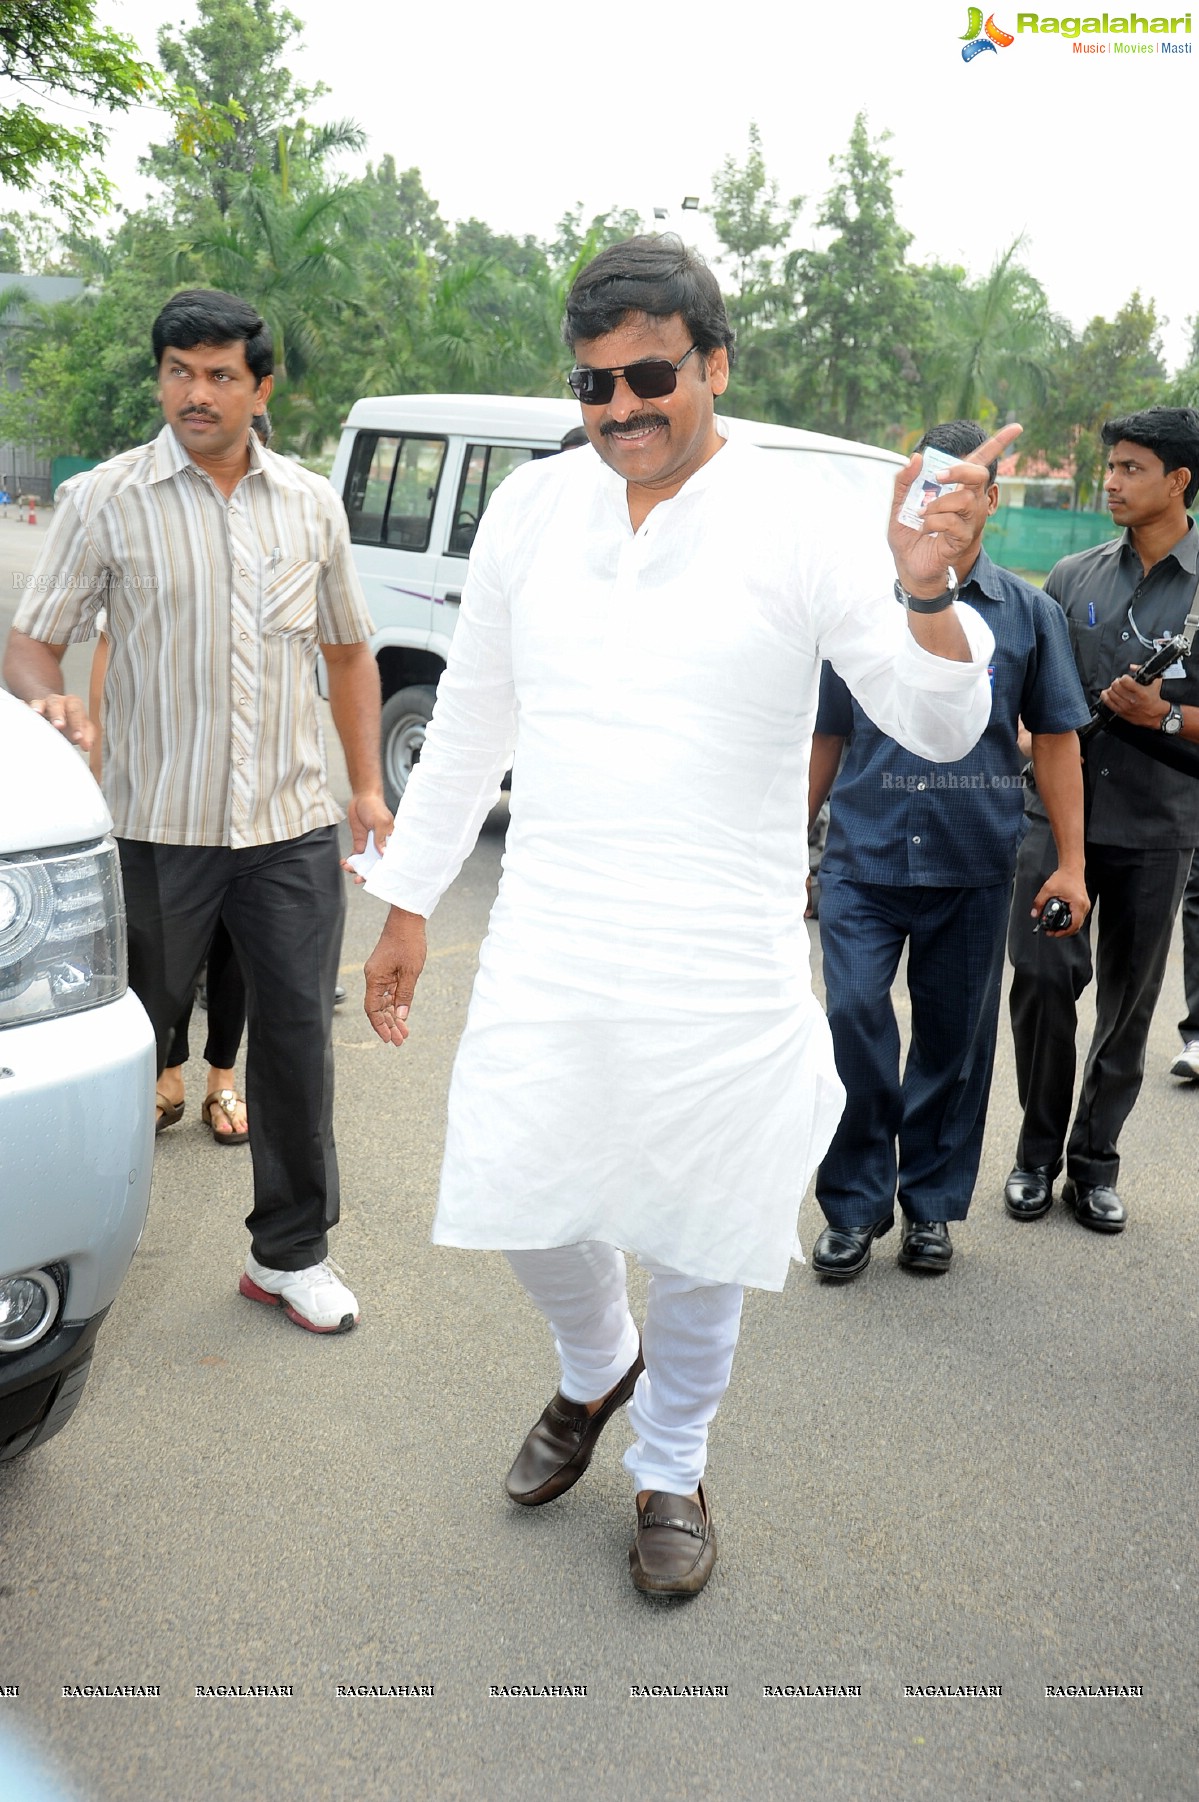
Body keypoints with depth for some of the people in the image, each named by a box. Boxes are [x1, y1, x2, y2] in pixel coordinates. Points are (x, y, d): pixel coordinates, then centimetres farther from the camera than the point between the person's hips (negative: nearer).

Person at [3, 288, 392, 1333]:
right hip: (160, 828, -2)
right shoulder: (106, 500, 0)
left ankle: (291, 1254, 20)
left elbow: (349, 650, 17)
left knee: (300, 1039, 4)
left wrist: (368, 785, 10)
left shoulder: (312, 504, 9)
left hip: (292, 827, 2)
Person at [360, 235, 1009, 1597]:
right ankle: (597, 1370, 44)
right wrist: (408, 900, 12)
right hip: (547, 947, 3)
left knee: (700, 1239, 10)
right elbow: (471, 718, 11)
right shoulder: (531, 510, 4)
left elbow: (941, 728, -8)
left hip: (720, 966, -2)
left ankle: (670, 1468, 38)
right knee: (524, 1199, 9)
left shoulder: (799, 531, -6)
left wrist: (927, 594, -28)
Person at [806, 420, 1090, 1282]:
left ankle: (932, 1203, 26)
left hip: (975, 865, 1)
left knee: (955, 1039, 9)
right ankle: (855, 1205, 7)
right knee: (854, 1016, -11)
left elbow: (1057, 740, 7)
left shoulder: (1029, 612, 6)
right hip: (863, 856, -1)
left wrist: (1071, 862, 2)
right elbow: (826, 737, 11)